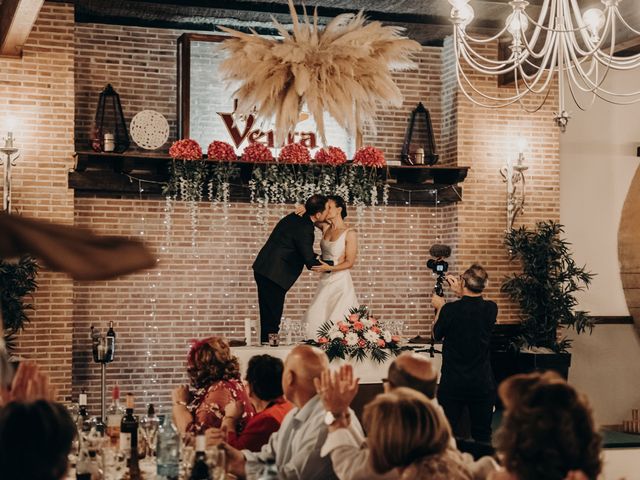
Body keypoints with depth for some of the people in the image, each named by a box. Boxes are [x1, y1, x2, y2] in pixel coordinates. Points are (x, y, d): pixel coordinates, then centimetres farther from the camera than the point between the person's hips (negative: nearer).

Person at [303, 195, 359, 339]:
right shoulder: (326, 227, 6)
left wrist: (330, 268, -23)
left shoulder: (349, 233, -10)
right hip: (326, 281, 7)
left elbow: (350, 262, -11)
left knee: (338, 321, -7)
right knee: (317, 317, 4)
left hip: (340, 281, -6)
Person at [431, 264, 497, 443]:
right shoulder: (491, 309, -7)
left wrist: (440, 307, 15)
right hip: (483, 383, 3)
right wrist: (460, 292, 20)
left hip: (453, 383, -2)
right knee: (483, 436, 12)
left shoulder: (450, 310, -16)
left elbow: (437, 334, 3)